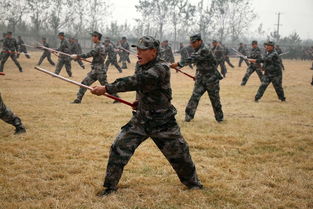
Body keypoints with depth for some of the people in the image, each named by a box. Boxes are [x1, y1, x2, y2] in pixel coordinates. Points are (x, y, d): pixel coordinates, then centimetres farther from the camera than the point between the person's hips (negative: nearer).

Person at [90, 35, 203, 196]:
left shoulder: (160, 69, -24)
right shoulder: (140, 66, 1)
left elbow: (136, 82, -36)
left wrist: (106, 89, -38)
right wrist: (140, 101, 5)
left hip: (163, 123, -5)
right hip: (140, 119, 6)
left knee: (179, 153, 7)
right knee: (119, 148, -4)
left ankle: (192, 182, 32)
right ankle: (110, 186, 9)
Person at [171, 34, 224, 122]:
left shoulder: (204, 50, -23)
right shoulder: (197, 51, 6)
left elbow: (192, 59, -33)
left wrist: (178, 64, -38)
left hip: (211, 79, -7)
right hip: (201, 79, 7)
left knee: (215, 99, 5)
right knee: (195, 96, -6)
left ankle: (219, 118, 21)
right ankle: (188, 116, -5)